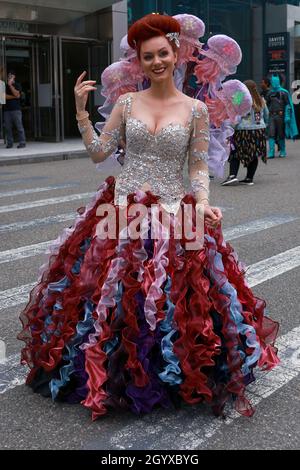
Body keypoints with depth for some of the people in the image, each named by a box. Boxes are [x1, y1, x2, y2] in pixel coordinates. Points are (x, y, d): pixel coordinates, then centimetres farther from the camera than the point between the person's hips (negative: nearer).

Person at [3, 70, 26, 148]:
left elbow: (16, 94, -10)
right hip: (6, 109, 3)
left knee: (19, 126, -7)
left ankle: (22, 143, -6)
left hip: (16, 109, -3)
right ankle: (9, 143, 5)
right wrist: (14, 96, -5)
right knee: (8, 127, 1)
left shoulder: (17, 85, 8)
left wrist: (10, 85, -8)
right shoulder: (5, 86, 15)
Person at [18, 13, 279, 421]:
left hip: (173, 215, -1)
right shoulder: (127, 103, 5)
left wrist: (203, 203, -14)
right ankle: (113, 372, 26)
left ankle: (177, 377, 24)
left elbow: (199, 166, 2)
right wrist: (81, 111, -3)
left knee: (174, 302, 0)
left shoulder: (196, 109, 0)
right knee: (113, 295, 4)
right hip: (122, 211, 2)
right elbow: (98, 153, 5)